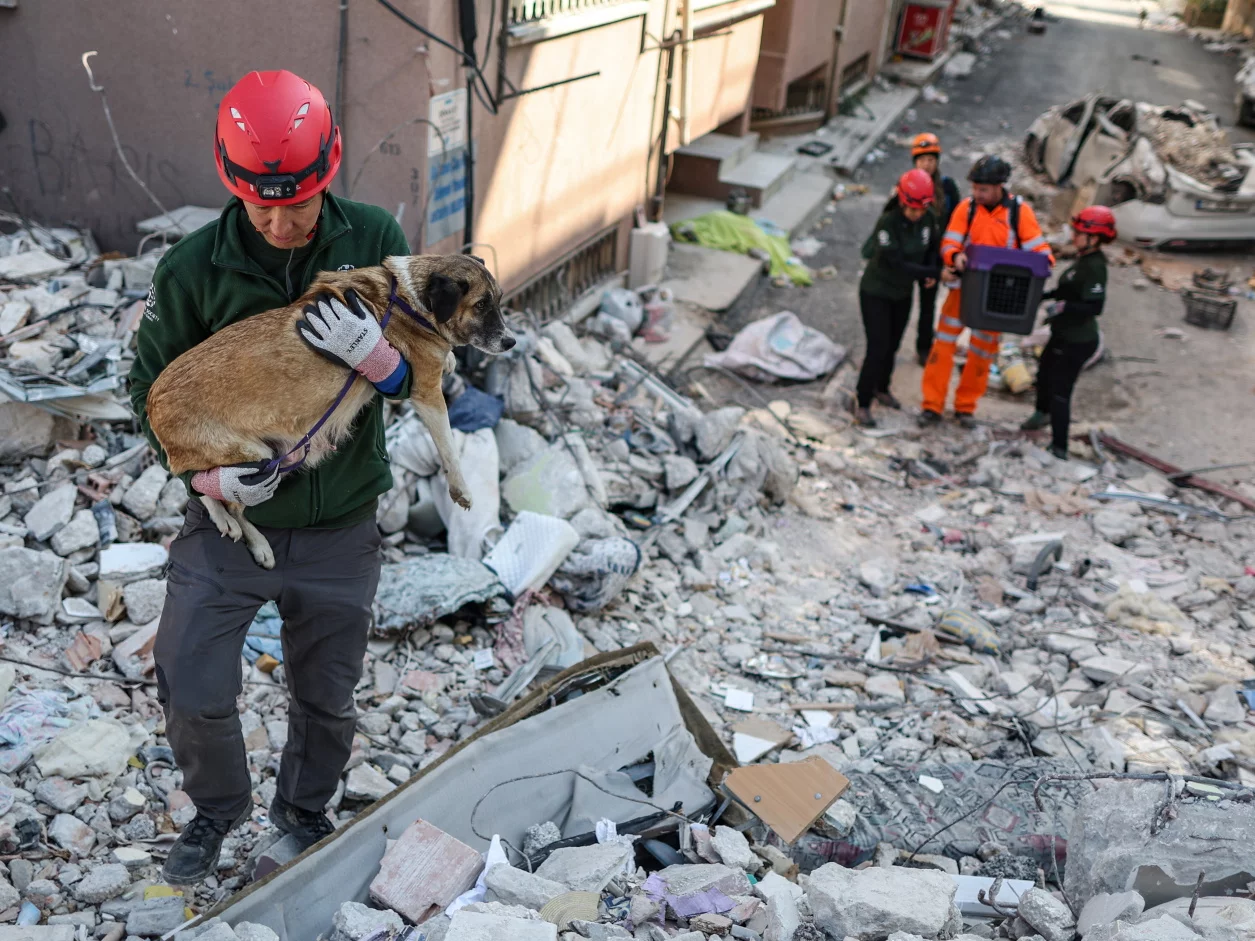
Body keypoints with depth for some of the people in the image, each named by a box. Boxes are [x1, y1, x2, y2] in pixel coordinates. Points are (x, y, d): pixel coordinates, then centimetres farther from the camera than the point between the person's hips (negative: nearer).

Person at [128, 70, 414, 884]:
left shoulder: (373, 239, -11)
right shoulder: (193, 269, -13)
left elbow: (421, 376, -7)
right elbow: (153, 389, -1)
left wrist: (374, 354, -30)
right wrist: (206, 475, -18)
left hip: (340, 527, 1)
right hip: (230, 521, 0)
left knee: (328, 695, 17)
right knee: (192, 689, 3)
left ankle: (306, 808, 46)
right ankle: (219, 808, 36)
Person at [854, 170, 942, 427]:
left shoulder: (929, 218, -11)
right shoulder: (887, 223, -28)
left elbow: (933, 247, 6)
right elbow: (897, 264, -29)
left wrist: (930, 273, -12)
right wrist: (935, 272, -26)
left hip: (903, 294, 6)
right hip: (876, 293, -6)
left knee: (892, 346, 19)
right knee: (878, 349, -6)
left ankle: (881, 388, 43)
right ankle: (862, 403, 8)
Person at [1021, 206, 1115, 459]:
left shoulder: (1095, 267, -24)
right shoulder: (1084, 260, 4)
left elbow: (1095, 306, -31)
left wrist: (1064, 307, -36)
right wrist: (1042, 296, 17)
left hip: (1077, 341, -10)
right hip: (1064, 335, 10)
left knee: (1060, 391, -6)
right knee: (1044, 374, 30)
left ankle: (1059, 449, 3)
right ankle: (1043, 412, 58)